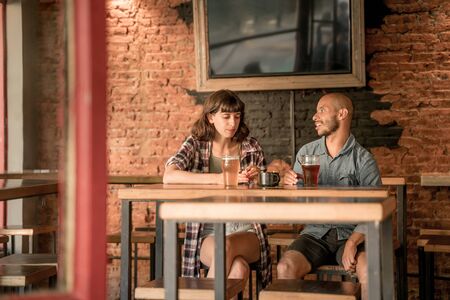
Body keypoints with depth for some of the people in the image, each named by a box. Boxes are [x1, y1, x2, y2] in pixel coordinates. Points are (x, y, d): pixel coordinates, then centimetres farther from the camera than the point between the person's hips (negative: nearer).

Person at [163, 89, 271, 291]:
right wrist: (219, 178, -23)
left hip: (246, 232, 1)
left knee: (228, 246, -34)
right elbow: (169, 176, -16)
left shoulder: (251, 147, 9)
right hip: (209, 234, -1)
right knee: (237, 266, -32)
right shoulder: (196, 145, 4)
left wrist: (258, 179, -7)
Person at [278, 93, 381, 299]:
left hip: (351, 235, -2)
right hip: (315, 234, 2)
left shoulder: (363, 160, -3)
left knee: (370, 270, -32)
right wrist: (290, 185, -10)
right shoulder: (306, 152, 8)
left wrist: (352, 243, -23)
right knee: (286, 267, -27)